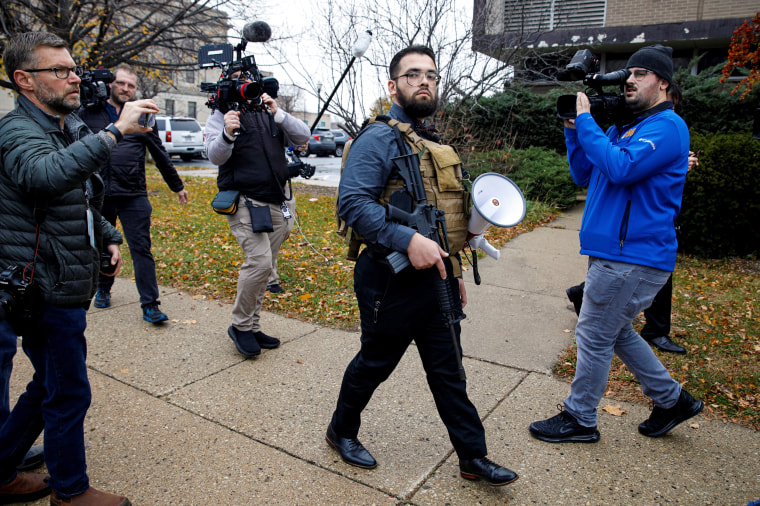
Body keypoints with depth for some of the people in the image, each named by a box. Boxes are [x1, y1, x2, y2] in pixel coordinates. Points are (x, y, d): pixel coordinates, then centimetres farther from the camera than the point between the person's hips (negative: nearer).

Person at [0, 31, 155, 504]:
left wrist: (109, 236, 12)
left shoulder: (72, 129, 14)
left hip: (66, 287, 9)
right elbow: (46, 176, -40)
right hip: (47, 292, -9)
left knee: (49, 388, 21)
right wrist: (115, 131, -39)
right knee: (70, 395, 5)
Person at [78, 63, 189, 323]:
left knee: (141, 249, -3)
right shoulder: (89, 112, 8)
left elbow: (160, 155, 15)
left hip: (134, 197, -1)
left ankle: (150, 305, 0)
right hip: (97, 195, 1)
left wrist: (177, 186, 18)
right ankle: (103, 289, 37)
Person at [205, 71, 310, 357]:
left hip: (275, 204, 6)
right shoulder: (222, 114, 2)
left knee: (262, 267, 9)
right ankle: (240, 326, 0)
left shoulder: (270, 115, 16)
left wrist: (278, 113, -8)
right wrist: (227, 135, -32)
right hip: (245, 202, -6)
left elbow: (303, 137, 5)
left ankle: (252, 328, 21)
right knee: (259, 260, -19)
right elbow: (215, 156, -12)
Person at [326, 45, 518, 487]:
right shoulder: (379, 139, -12)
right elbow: (352, 202, -24)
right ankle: (342, 431, 37)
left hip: (438, 279, 8)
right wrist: (408, 240, -32)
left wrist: (455, 270, 20)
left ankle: (474, 457, 28)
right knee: (375, 364, 12)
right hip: (393, 282, -7)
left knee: (449, 371, 15)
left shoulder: (436, 143, 16)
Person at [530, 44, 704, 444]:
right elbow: (584, 175, 17)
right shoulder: (623, 128, 17)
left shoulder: (667, 127, -11)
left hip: (633, 257, -10)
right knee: (616, 333, 20)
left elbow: (620, 168, -26)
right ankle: (672, 399, 35)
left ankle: (579, 419, 17)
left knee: (593, 337, 0)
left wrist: (586, 121, -18)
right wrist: (573, 131, 6)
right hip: (612, 250, 10)